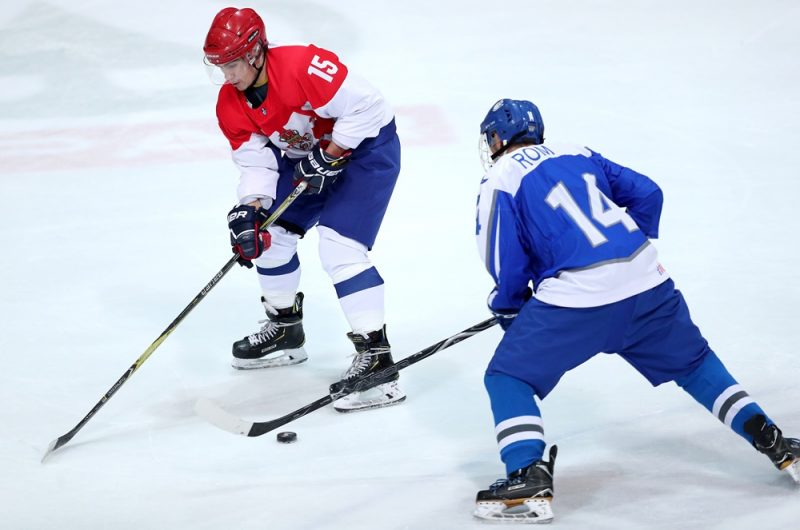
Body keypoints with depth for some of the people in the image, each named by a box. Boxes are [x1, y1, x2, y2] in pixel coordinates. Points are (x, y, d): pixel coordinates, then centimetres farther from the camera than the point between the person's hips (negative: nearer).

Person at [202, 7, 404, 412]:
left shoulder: (302, 66, -32)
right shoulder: (231, 104, -8)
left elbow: (365, 107, -29)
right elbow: (255, 162, -6)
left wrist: (328, 158, -25)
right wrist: (248, 212, -22)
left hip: (365, 145, -8)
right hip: (306, 155, 9)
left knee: (338, 245, -21)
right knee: (270, 232, 9)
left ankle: (376, 356, -20)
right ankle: (285, 329, 31)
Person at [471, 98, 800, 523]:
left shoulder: (500, 181, 3)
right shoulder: (579, 155, 19)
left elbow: (508, 266, 0)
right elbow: (646, 194, 19)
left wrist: (507, 310, 19)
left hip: (575, 296, -6)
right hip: (646, 281, 6)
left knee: (508, 375, 7)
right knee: (694, 362, 25)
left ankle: (528, 478, -10)